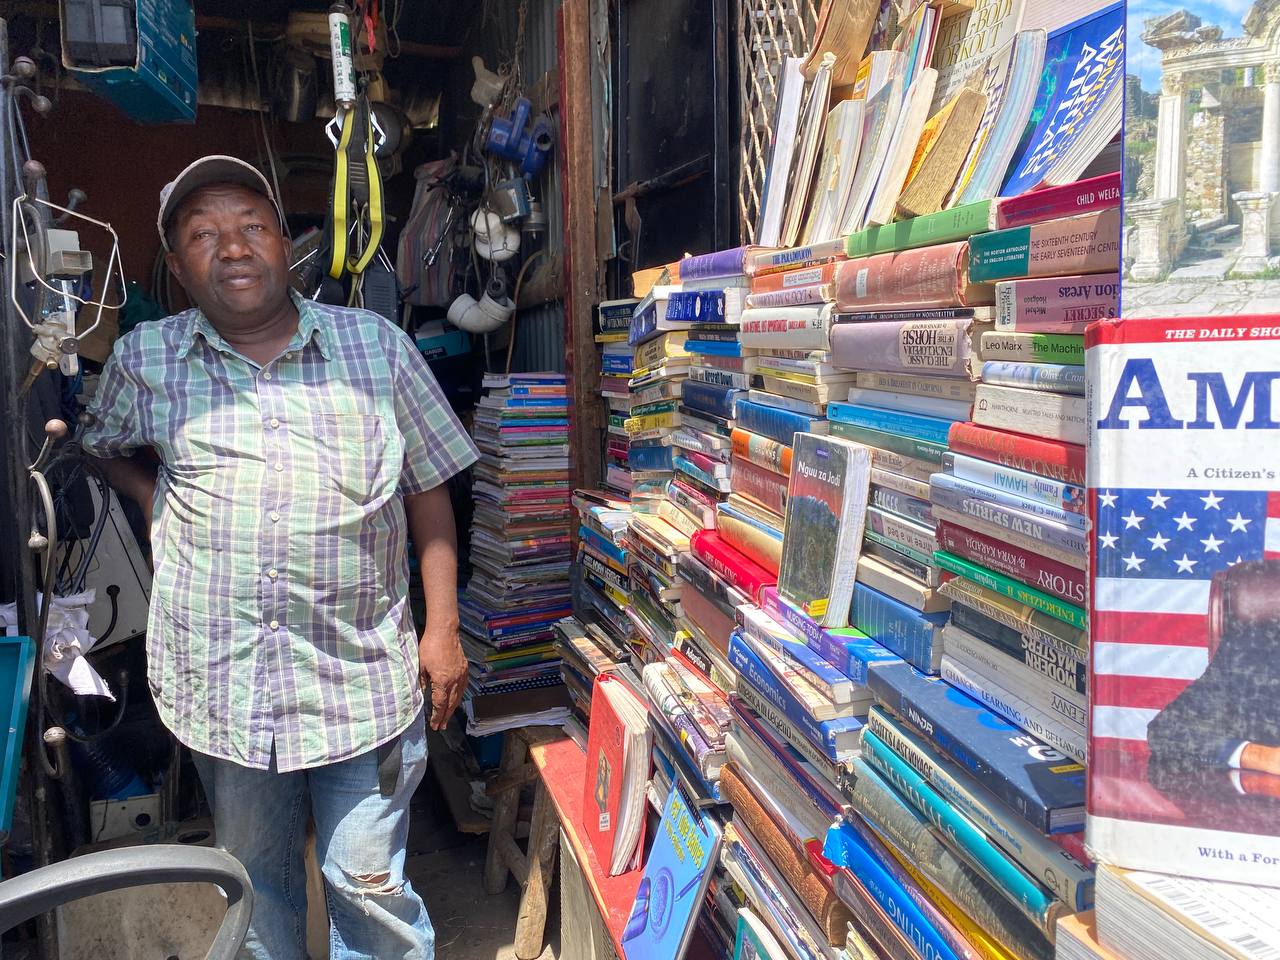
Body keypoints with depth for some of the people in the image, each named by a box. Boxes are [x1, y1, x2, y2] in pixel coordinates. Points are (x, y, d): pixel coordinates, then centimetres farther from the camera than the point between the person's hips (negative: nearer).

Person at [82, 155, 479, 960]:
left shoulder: (377, 346, -2)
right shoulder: (143, 361, 2)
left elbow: (428, 488, 1)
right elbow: (109, 448, 23)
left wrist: (443, 629, -3)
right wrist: (161, 506, 2)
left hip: (362, 676, -2)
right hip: (220, 678, 3)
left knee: (371, 886, 7)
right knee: (255, 879, 21)